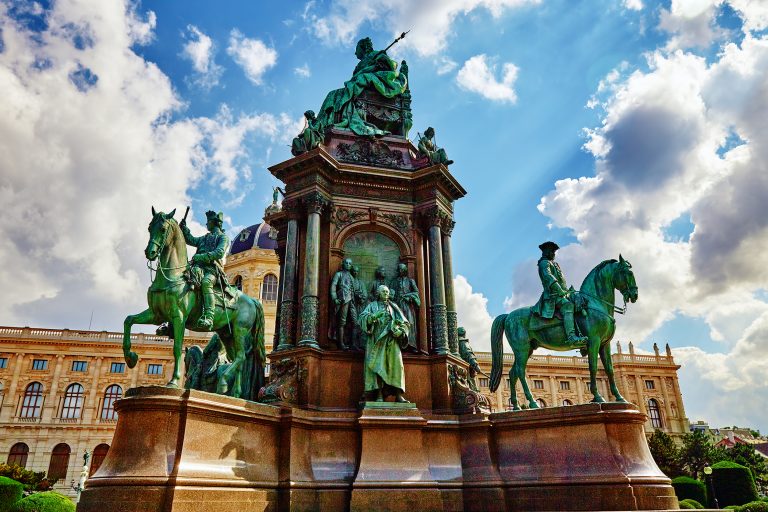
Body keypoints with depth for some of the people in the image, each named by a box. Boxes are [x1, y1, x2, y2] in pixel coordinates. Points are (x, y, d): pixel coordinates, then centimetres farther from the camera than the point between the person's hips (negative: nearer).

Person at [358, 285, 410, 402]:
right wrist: (374, 316, -22)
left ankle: (398, 395, -13)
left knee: (396, 364, -11)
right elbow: (361, 318, -3)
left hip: (391, 341, 2)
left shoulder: (394, 307, 19)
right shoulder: (372, 306, 13)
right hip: (377, 340, -2)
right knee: (378, 365, -13)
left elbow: (405, 323, 15)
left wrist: (400, 331, -7)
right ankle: (379, 394, -16)